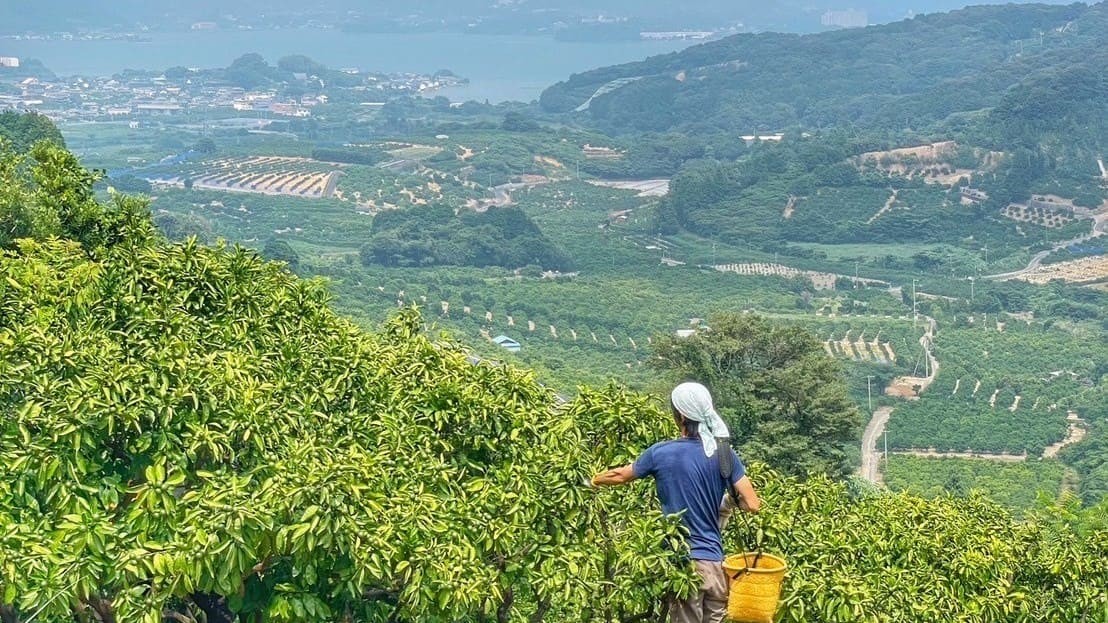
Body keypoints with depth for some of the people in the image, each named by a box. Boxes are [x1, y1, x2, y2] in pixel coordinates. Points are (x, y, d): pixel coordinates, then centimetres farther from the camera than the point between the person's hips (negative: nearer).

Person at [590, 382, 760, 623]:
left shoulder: (660, 453, -6)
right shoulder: (724, 454, -2)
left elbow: (620, 476, 12)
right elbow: (753, 504, -4)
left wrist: (592, 480, 32)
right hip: (713, 561, 2)